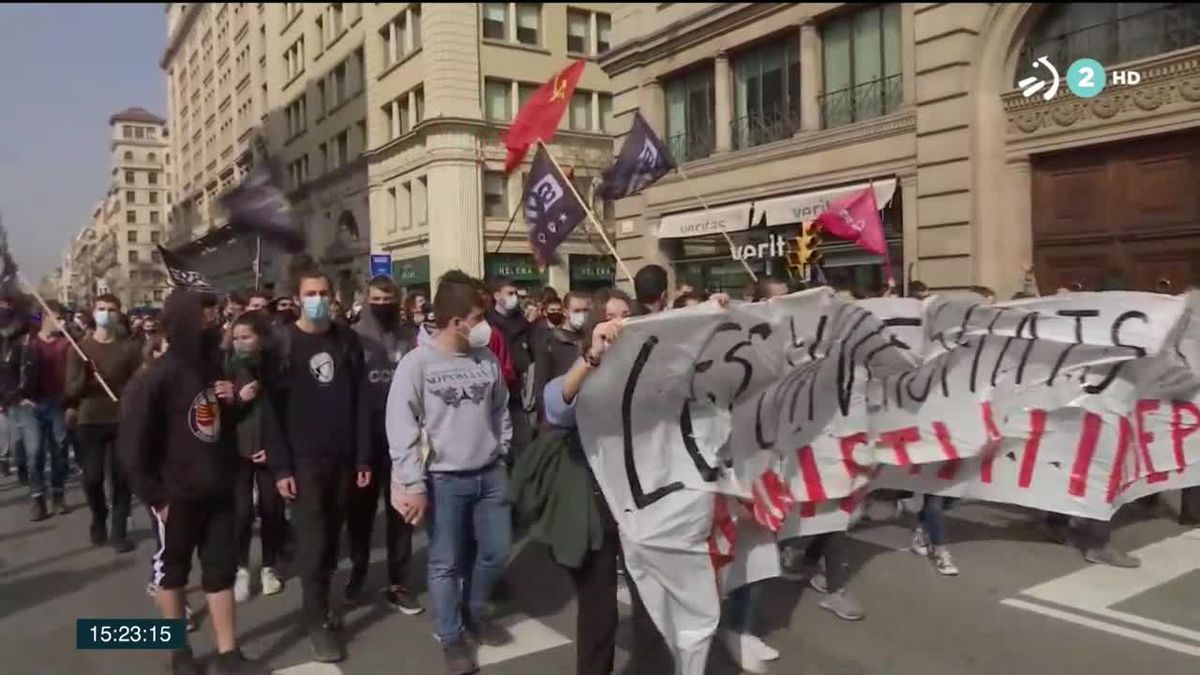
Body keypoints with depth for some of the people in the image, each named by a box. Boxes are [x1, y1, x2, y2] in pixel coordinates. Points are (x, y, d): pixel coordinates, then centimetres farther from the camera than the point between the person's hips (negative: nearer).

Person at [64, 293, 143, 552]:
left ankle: (119, 532, 11)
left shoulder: (130, 348, 1)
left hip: (121, 421, -1)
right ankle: (99, 519, 27)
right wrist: (84, 378, -23)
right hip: (89, 421, 1)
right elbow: (71, 390, -3)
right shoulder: (79, 348, 3)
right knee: (92, 478, -1)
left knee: (120, 478, 1)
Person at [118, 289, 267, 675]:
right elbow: (132, 446, -15)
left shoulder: (216, 369, 5)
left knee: (221, 571, 9)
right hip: (176, 496, -5)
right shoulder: (154, 380, -15)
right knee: (172, 571, 13)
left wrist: (234, 402, -4)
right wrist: (154, 497, -14)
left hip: (217, 492, 6)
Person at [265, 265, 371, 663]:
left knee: (332, 537, 10)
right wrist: (281, 466, -12)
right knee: (313, 541, -1)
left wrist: (363, 457, 1)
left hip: (343, 458, 3)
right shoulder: (282, 343, -5)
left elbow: (359, 401, 5)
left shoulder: (348, 340, 4)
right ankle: (317, 621, 10)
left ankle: (319, 604, 25)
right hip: (303, 460, -3)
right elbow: (272, 408, -7)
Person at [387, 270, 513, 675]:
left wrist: (501, 454, 12)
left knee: (496, 551, 14)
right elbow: (400, 427, -13)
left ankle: (475, 611, 40)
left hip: (489, 474, 5)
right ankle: (450, 637, 26)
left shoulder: (487, 360, 2)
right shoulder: (417, 363, -12)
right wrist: (412, 485, -15)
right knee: (446, 562, 7)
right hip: (444, 480, -5)